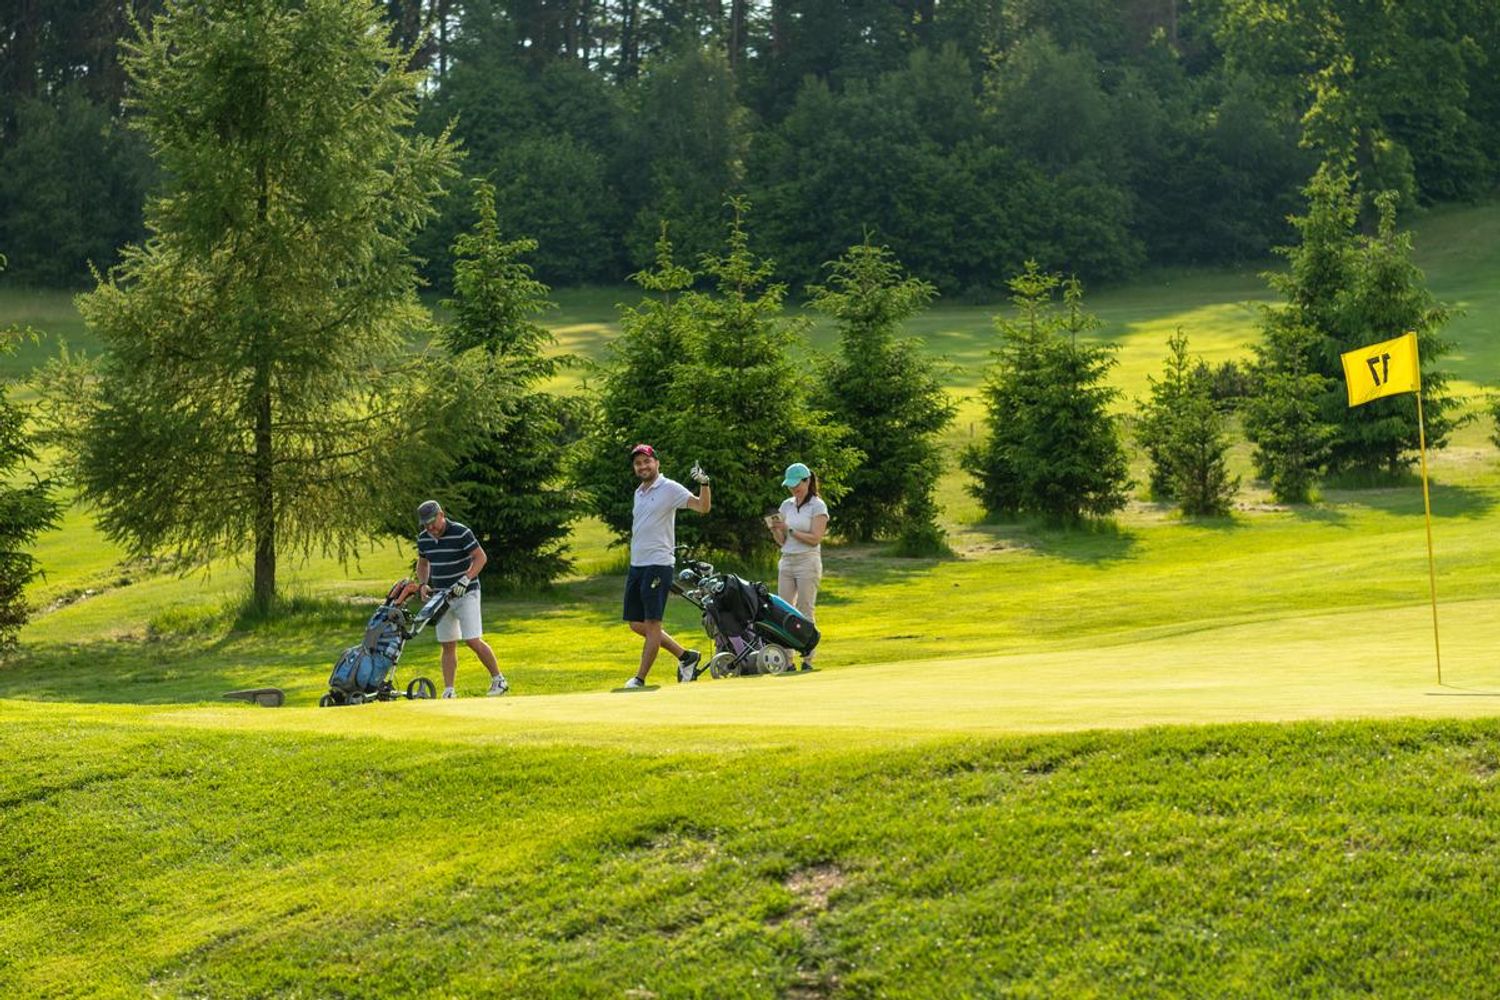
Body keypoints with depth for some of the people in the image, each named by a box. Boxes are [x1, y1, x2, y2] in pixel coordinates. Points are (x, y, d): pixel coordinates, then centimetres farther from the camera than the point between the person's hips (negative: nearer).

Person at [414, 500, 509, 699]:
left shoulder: (461, 533, -14)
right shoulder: (423, 539, 5)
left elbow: (481, 557, -17)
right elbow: (422, 563, 20)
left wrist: (465, 580, -27)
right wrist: (423, 584, 3)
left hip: (465, 594, -5)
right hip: (441, 597, 6)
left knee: (473, 641, -12)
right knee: (448, 645, 4)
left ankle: (498, 680, 3)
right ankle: (448, 692, 5)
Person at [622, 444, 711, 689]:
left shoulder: (669, 489, -7)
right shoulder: (638, 493, 17)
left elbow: (703, 507, -17)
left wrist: (704, 484, -34)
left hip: (658, 565, -9)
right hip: (636, 566, 9)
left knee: (652, 624, -6)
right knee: (637, 625, 9)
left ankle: (640, 679, -2)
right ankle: (686, 656, 20)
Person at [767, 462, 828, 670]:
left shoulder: (817, 506, -2)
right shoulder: (786, 505, 15)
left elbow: (815, 538, -12)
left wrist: (789, 530, -13)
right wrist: (774, 529, -4)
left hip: (808, 561, -6)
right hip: (786, 562, 6)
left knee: (805, 612, -6)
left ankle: (808, 659, -2)